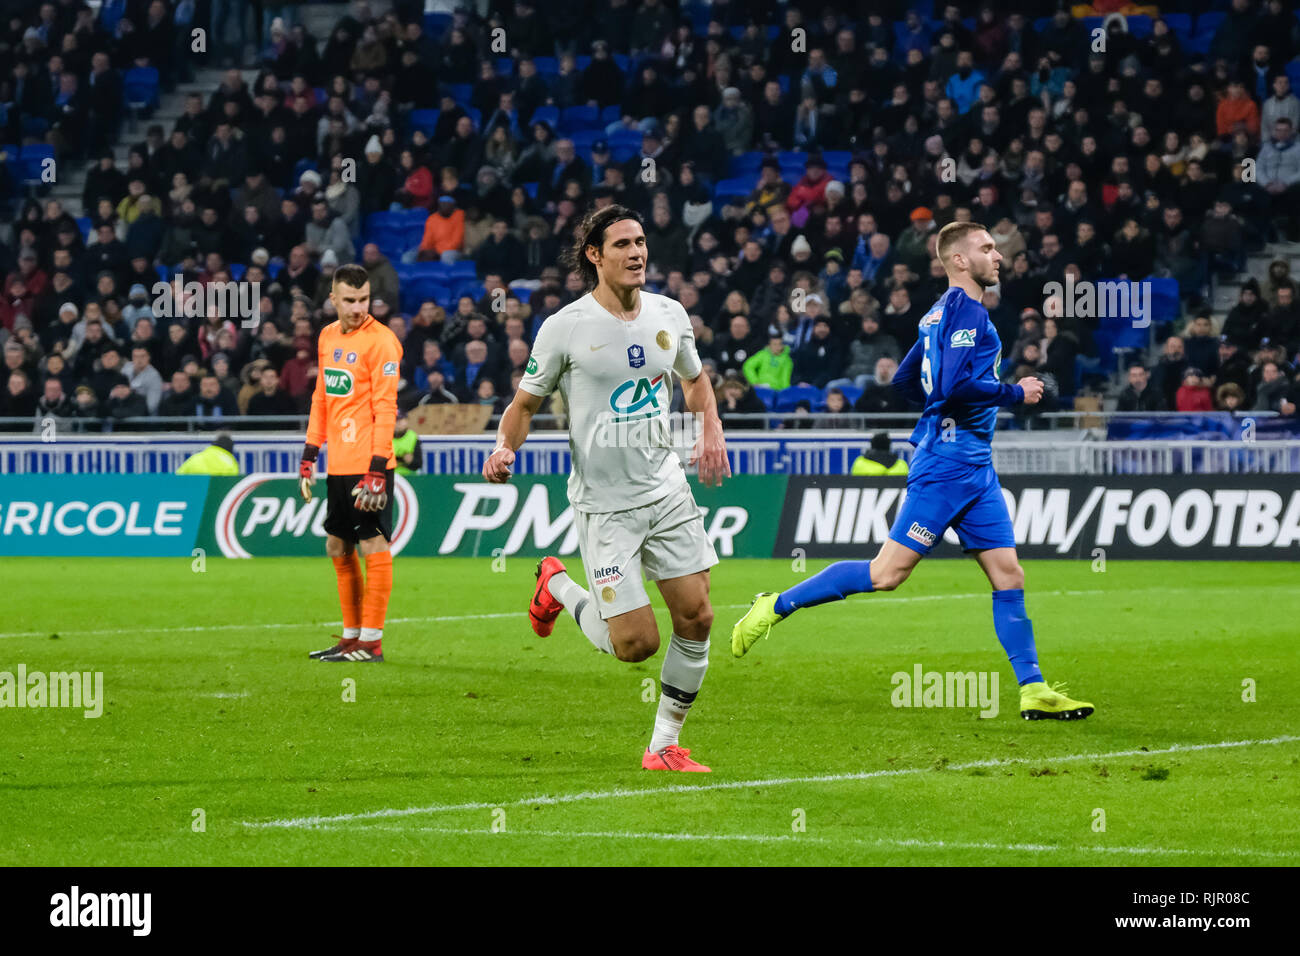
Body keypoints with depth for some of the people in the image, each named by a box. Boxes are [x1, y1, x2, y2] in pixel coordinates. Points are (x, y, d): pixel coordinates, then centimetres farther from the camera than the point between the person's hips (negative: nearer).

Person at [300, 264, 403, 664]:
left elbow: (385, 408, -15)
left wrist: (377, 470, -20)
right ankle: (352, 635, 24)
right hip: (338, 465, 8)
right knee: (338, 548, 14)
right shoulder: (328, 337, 13)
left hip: (368, 463, -8)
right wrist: (309, 457, 19)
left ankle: (371, 642, -2)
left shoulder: (380, 341, -11)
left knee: (373, 546, -5)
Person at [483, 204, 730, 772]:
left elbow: (695, 380, 24)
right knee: (635, 644, -9)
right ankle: (558, 588, 22)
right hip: (604, 504, -5)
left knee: (695, 618, -3)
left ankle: (665, 745, 13)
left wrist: (711, 433, 7)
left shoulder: (669, 315, 4)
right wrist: (505, 449, -18)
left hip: (667, 490, 5)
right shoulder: (565, 328, -10)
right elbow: (525, 404, 1)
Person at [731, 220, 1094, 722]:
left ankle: (1033, 691, 3)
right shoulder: (966, 312, -12)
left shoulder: (944, 313, 17)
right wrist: (1015, 393, -12)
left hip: (975, 465, 10)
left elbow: (905, 380, 24)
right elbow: (953, 387, -24)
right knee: (887, 572, -9)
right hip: (948, 461, -10)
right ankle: (776, 606, 1)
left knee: (1008, 575, 4)